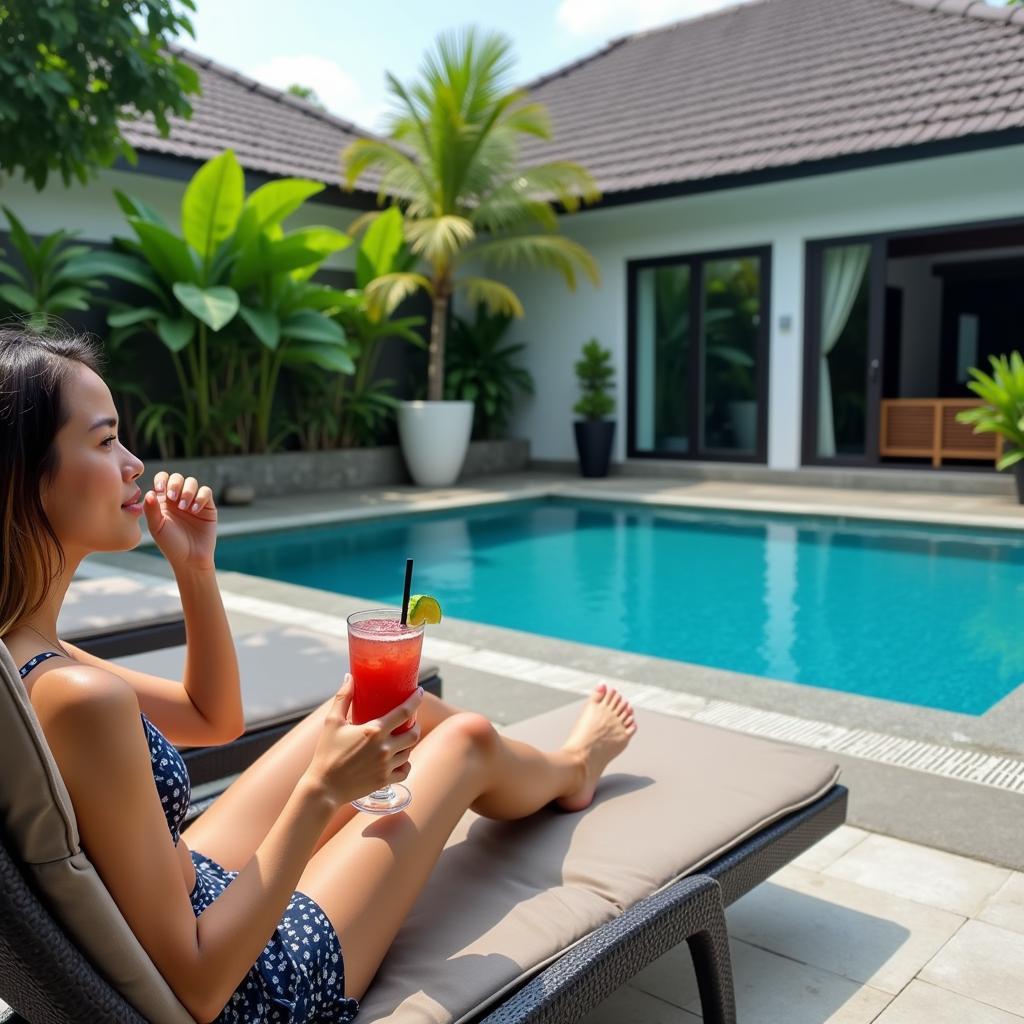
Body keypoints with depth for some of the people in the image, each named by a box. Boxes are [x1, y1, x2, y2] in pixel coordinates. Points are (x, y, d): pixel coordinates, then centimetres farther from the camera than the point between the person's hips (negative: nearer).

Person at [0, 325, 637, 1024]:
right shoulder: (79, 699, -35)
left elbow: (214, 718, 7)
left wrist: (195, 568, -4)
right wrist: (322, 792, -27)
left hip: (191, 891, 8)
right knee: (467, 740, 6)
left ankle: (558, 772, 45)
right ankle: (570, 771, 45)